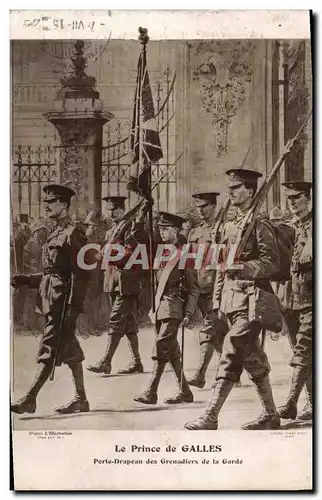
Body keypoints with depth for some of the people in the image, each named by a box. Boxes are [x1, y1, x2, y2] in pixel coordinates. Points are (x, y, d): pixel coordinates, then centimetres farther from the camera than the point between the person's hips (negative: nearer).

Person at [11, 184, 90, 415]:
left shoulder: (74, 234, -11)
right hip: (51, 299, 9)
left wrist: (73, 308, -20)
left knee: (50, 350, -7)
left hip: (63, 302, -9)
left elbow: (79, 275, -16)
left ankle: (30, 399, -5)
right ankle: (81, 399, 20)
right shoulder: (56, 233, 17)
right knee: (70, 350, 13)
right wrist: (26, 279, 13)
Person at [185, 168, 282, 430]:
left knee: (231, 354, -12)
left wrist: (242, 268, -23)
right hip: (233, 299, 8)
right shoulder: (229, 227, 17)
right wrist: (218, 300, 17)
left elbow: (272, 263, -11)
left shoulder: (260, 225, -6)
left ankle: (211, 417, -4)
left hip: (252, 300, -8)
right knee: (252, 357, 11)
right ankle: (271, 415, 22)